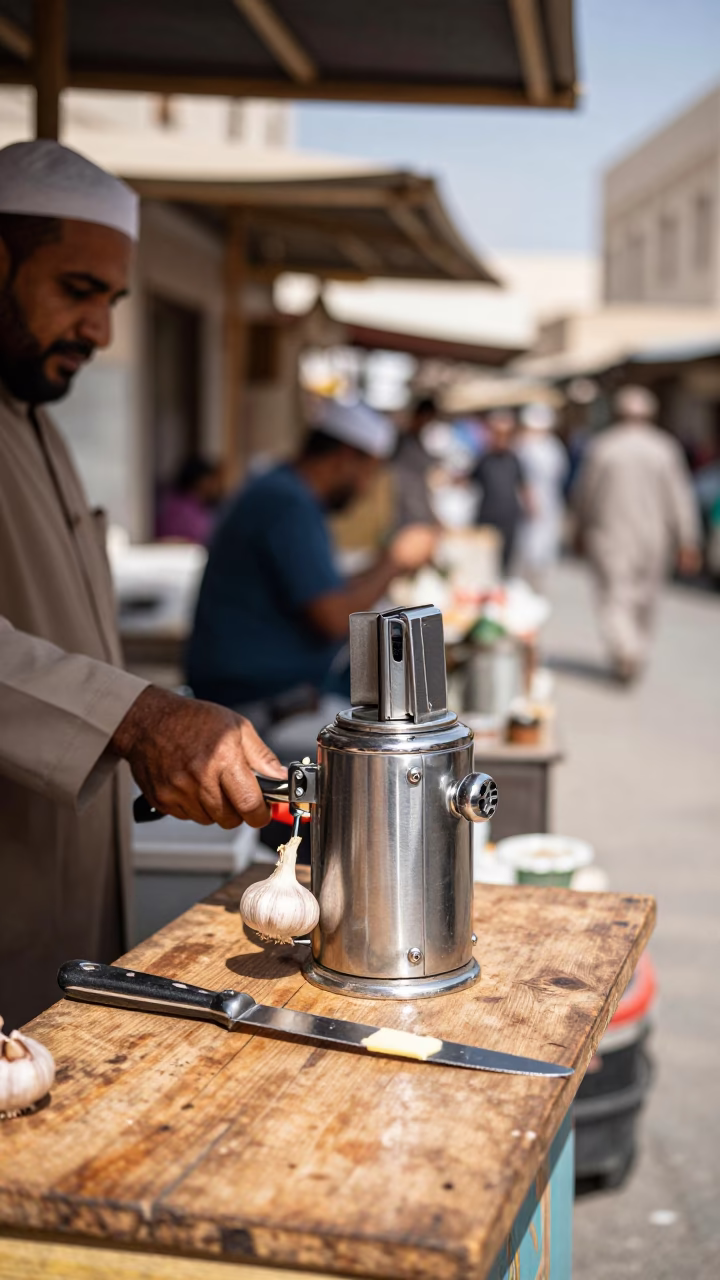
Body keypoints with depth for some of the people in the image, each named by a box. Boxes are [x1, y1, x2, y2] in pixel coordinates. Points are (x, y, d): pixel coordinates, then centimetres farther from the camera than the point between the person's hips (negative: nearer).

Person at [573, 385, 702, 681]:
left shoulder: (600, 447, -5)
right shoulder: (665, 449, -3)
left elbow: (583, 495, 3)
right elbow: (680, 499, -3)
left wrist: (583, 530, 18)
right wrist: (687, 543, 0)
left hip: (610, 537, -2)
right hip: (654, 537, 2)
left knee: (615, 598, -1)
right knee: (644, 599, 16)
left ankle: (624, 649, -25)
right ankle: (636, 655, 28)